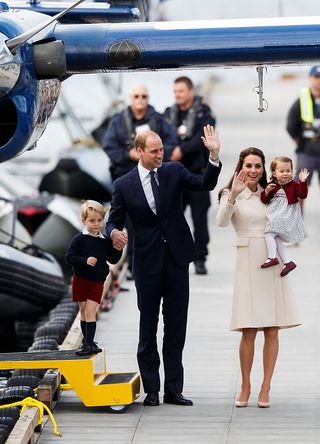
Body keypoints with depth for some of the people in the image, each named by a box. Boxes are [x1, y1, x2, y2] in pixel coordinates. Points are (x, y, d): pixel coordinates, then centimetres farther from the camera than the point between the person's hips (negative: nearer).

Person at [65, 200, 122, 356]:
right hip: (81, 280, -1)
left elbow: (113, 260, 8)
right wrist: (85, 260, -24)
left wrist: (117, 249, -11)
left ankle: (89, 343, -10)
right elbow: (69, 257, -11)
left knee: (90, 312, -7)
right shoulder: (79, 239, -9)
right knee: (84, 311, 7)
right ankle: (88, 342, 19)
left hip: (97, 282, 1)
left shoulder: (105, 241, 0)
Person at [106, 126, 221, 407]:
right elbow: (113, 221, 3)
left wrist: (214, 156, -20)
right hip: (147, 262, -2)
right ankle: (151, 390, 11)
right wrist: (114, 233, -20)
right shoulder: (124, 185, -1)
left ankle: (173, 389, 10)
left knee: (176, 326, 5)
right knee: (148, 326, 4)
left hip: (176, 258, 2)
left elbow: (206, 184, -6)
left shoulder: (173, 171, 3)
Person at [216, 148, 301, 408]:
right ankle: (245, 387, 9)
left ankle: (266, 388, 7)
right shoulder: (231, 194, 3)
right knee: (249, 331, -5)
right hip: (248, 264, -3)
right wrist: (234, 194, -29)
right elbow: (222, 222, -14)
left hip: (273, 263, 3)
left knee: (272, 330, 0)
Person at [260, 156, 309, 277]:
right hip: (275, 215, 6)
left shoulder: (293, 185, -3)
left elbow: (302, 195, -14)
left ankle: (272, 257, -10)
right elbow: (265, 200, 7)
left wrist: (303, 182, -22)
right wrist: (267, 192, -12)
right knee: (276, 239, 6)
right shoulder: (272, 186, 6)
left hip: (287, 215, -6)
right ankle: (288, 262, 11)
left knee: (269, 233, -16)